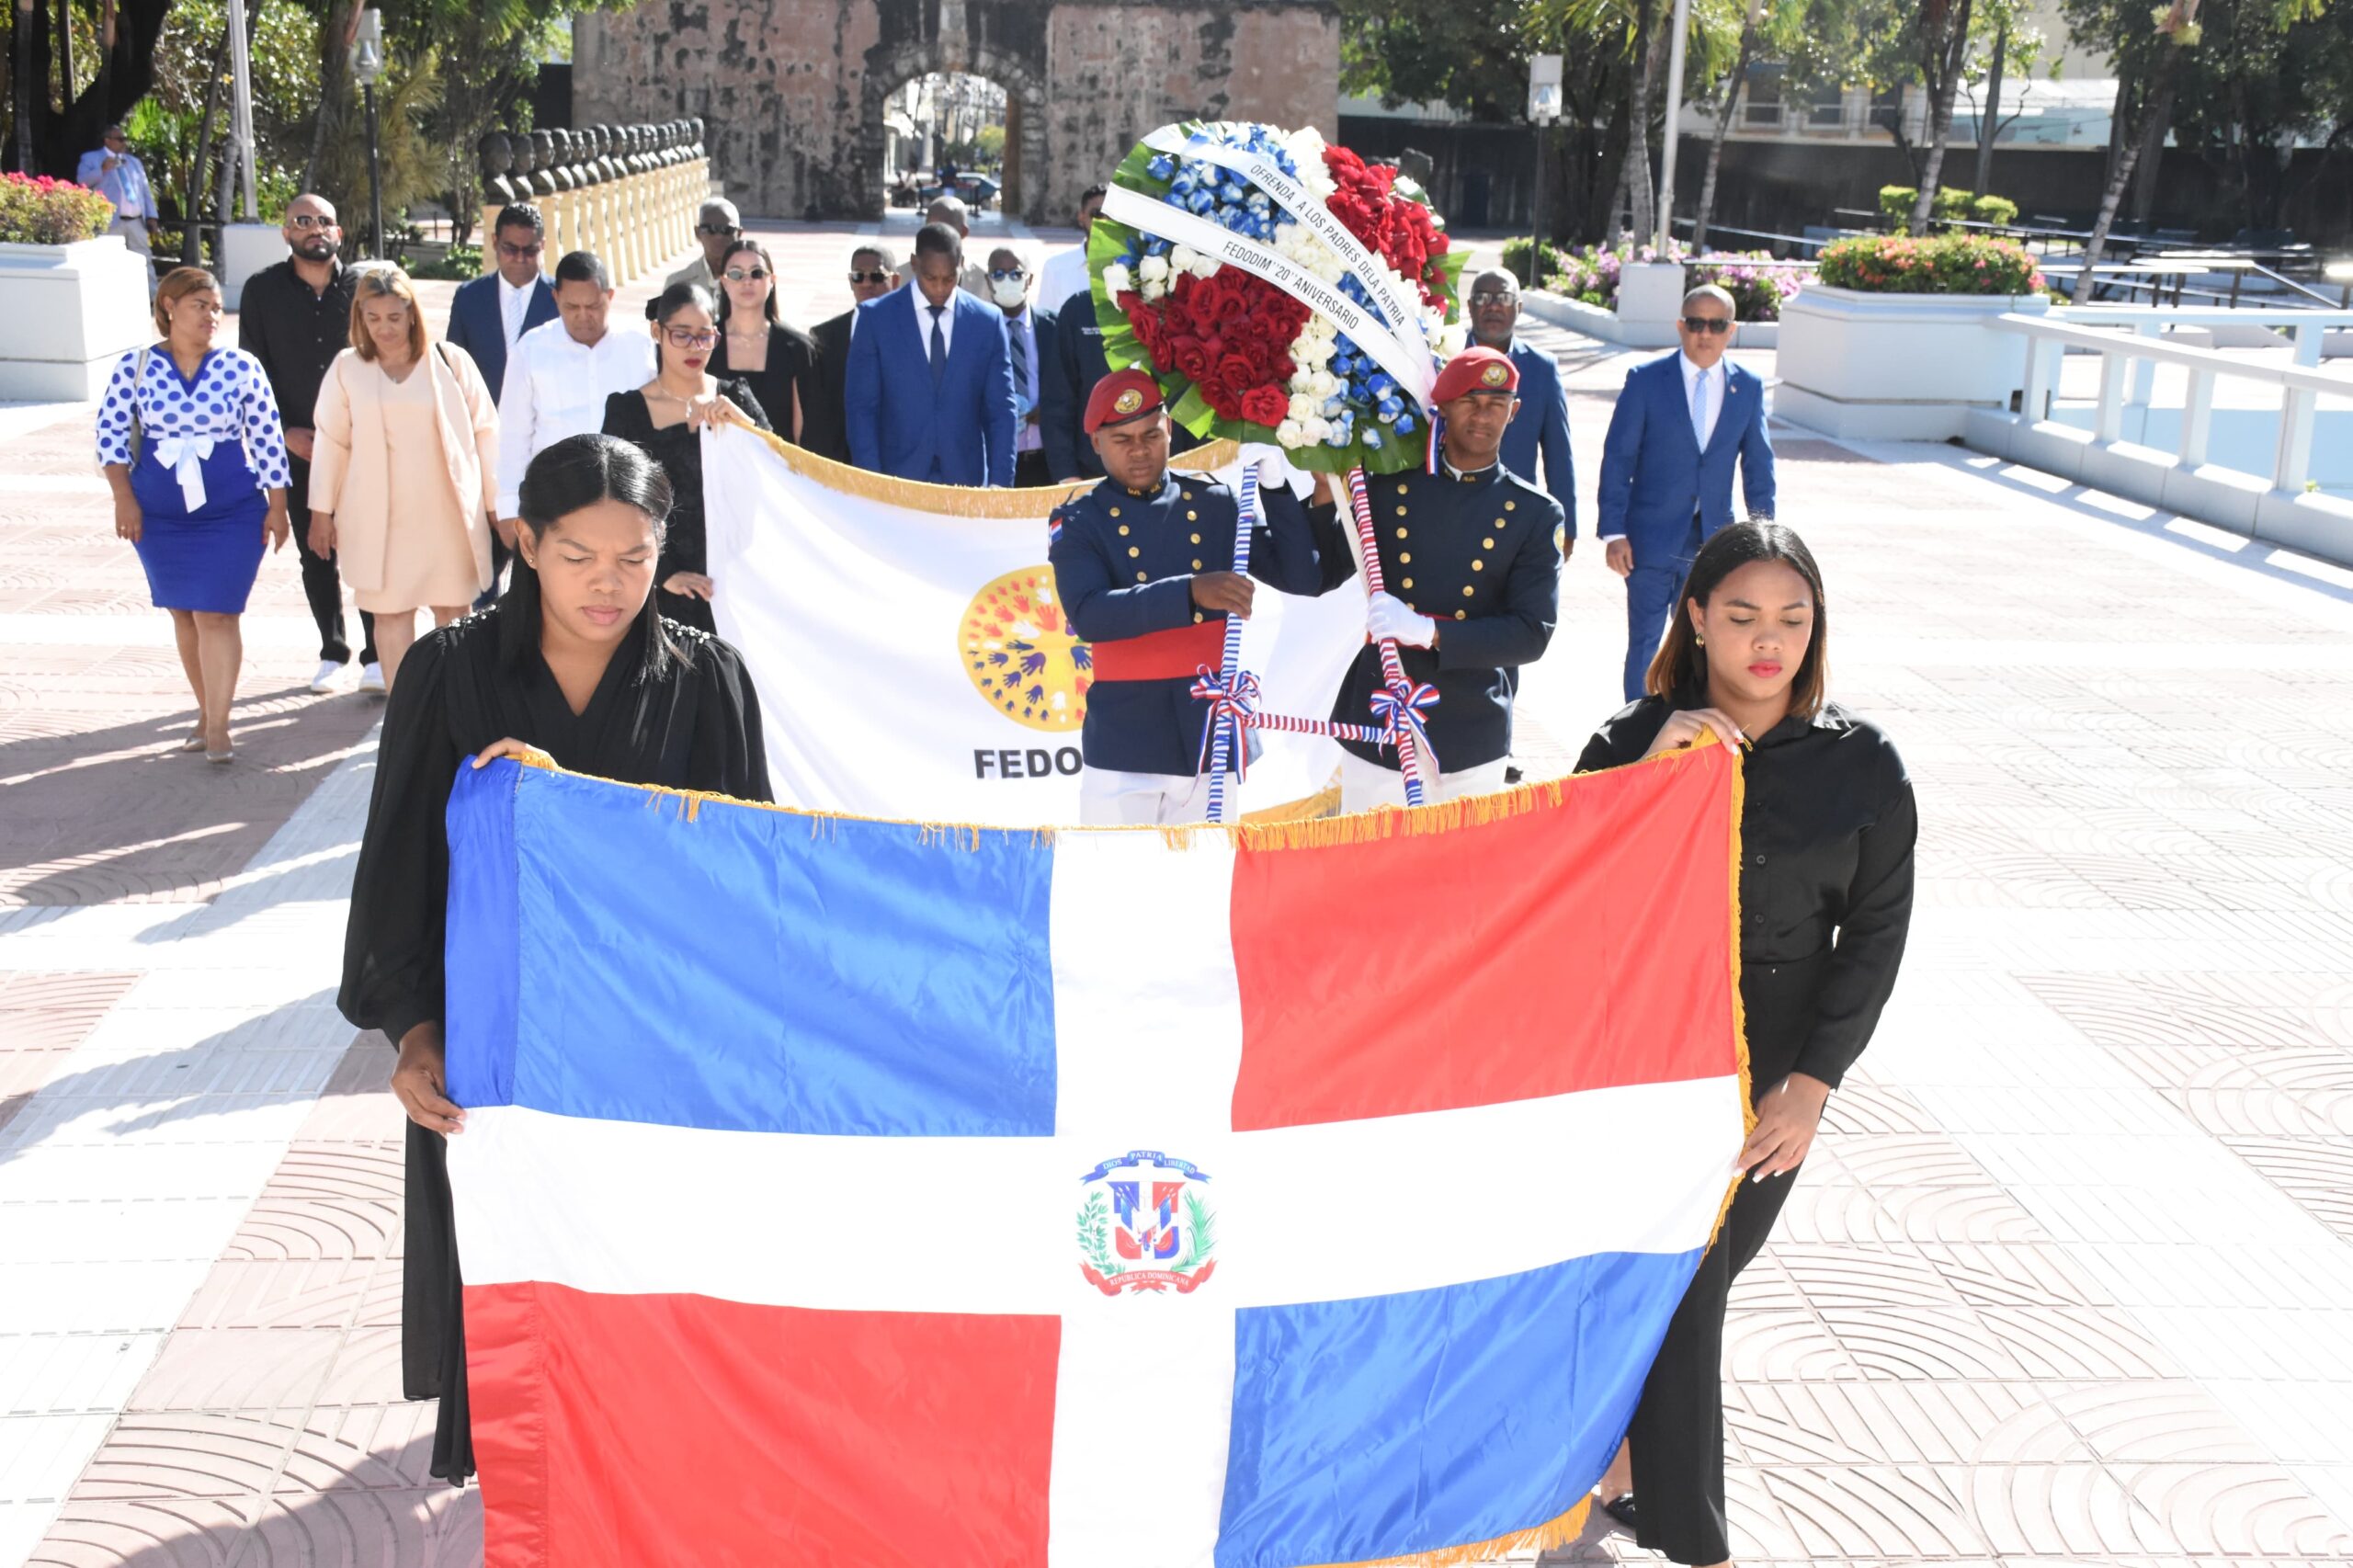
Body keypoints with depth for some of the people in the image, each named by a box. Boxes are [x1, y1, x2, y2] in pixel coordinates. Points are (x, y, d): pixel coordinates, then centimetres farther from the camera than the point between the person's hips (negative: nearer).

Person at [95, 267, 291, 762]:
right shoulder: (134, 367, -1)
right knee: (184, 614, 11)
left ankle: (218, 726, -3)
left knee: (216, 614, -7)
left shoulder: (241, 367, -3)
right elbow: (111, 433, 1)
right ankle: (206, 711, 25)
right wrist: (124, 497, -6)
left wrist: (277, 507, -1)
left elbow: (268, 441, -1)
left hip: (232, 513, -2)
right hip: (161, 515, 2)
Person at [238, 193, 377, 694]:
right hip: (297, 446, 1)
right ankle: (332, 653, 21)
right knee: (315, 553, 9)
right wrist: (283, 432, -4)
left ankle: (376, 656, 4)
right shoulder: (263, 290, 2)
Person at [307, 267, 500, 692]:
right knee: (390, 612, 3)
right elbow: (331, 443, 8)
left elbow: (485, 433, 2)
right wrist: (321, 511, 10)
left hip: (447, 513, -1)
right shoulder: (346, 368, 3)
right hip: (379, 517, 1)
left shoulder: (450, 362, -1)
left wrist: (498, 503, 2)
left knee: (453, 611, 5)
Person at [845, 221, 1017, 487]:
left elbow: (1001, 411, 5)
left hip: (965, 482, 1)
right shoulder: (876, 317, 1)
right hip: (897, 480, -1)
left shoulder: (987, 322, 4)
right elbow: (861, 407, -1)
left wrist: (999, 483, -6)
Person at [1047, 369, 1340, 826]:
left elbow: (1303, 577, 4)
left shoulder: (1214, 504, 8)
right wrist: (1192, 593, -29)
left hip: (1212, 736, 2)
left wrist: (1273, 484, -4)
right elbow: (1088, 615, -18)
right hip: (1125, 748, -2)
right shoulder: (1078, 522, 0)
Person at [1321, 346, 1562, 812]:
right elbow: (1325, 577, 6)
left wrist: (1426, 630, -19)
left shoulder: (1535, 514, 0)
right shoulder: (1387, 488, 4)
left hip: (1474, 745, 0)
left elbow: (1532, 633, -7)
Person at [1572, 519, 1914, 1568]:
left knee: (1700, 1273, 8)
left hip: (1774, 1076, 1)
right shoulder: (1631, 742, -5)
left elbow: (1875, 933, 0)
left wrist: (1811, 1084, -6)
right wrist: (1651, 775, -22)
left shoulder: (1862, 764, -3)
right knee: (1675, 1293, 3)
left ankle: (1617, 1449, 31)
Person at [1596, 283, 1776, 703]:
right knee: (1644, 642, 5)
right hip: (1652, 538, -2)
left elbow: (1758, 466, 9)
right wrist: (1613, 531, -10)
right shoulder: (1645, 380, -4)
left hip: (1713, 542, 2)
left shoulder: (1748, 388, 4)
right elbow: (1617, 459, -4)